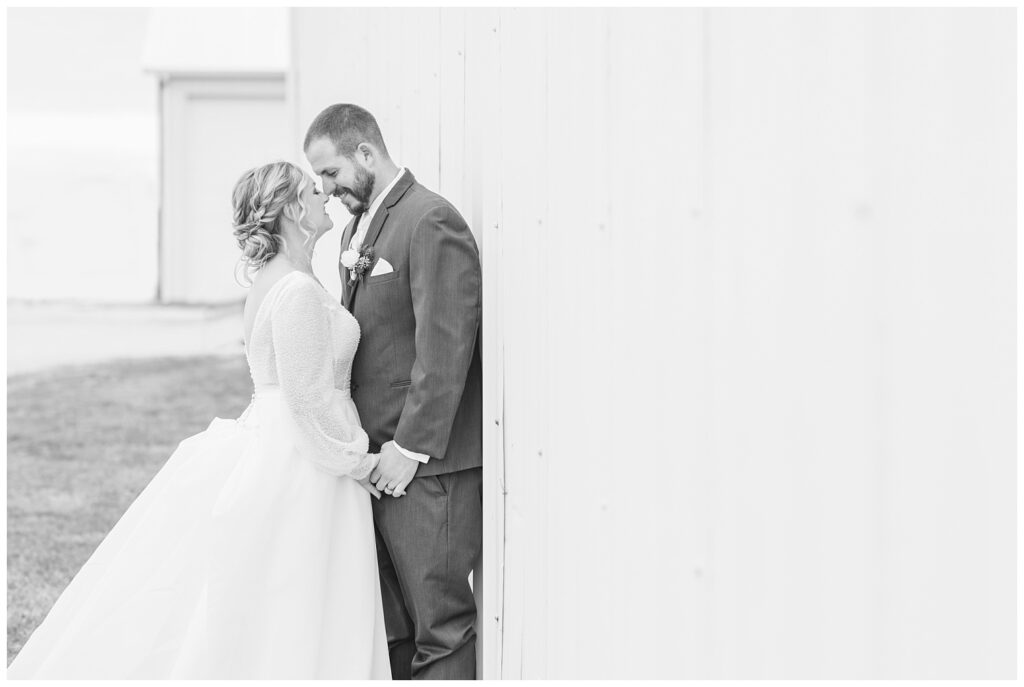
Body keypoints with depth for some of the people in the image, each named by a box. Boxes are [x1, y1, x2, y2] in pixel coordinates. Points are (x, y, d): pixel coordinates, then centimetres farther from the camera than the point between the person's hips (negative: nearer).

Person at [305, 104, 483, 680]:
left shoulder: (432, 222, -14)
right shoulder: (358, 229, 17)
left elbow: (445, 347, -19)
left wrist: (410, 448, -17)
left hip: (429, 466, -9)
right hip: (377, 461, 9)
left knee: (441, 626, -3)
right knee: (389, 627, 13)